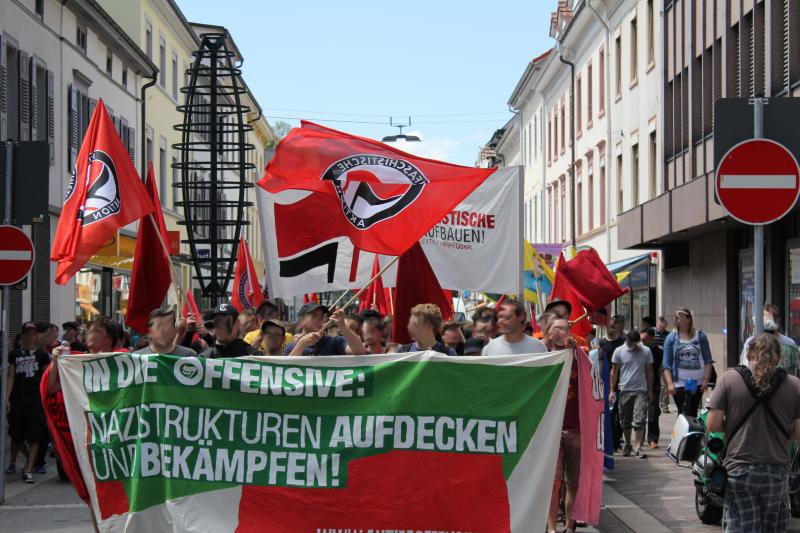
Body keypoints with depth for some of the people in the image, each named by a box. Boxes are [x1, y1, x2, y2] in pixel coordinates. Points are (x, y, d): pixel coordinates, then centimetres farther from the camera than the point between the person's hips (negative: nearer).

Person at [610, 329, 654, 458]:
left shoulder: (646, 351, 5)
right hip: (625, 390, 1)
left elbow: (649, 372, 11)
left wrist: (650, 391, 10)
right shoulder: (619, 351, 3)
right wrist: (612, 390, 3)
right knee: (625, 421, 9)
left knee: (640, 420, -9)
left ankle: (639, 447, -8)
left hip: (641, 390, -1)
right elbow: (614, 371, 7)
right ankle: (628, 444, 25)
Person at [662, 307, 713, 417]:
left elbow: (708, 360, 6)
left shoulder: (700, 336, 6)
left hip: (697, 382, 1)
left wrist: (706, 379, -3)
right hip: (678, 383, -1)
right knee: (682, 414, -3)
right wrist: (669, 383, -8)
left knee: (692, 414, 3)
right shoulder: (671, 338, 4)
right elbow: (666, 364, 1)